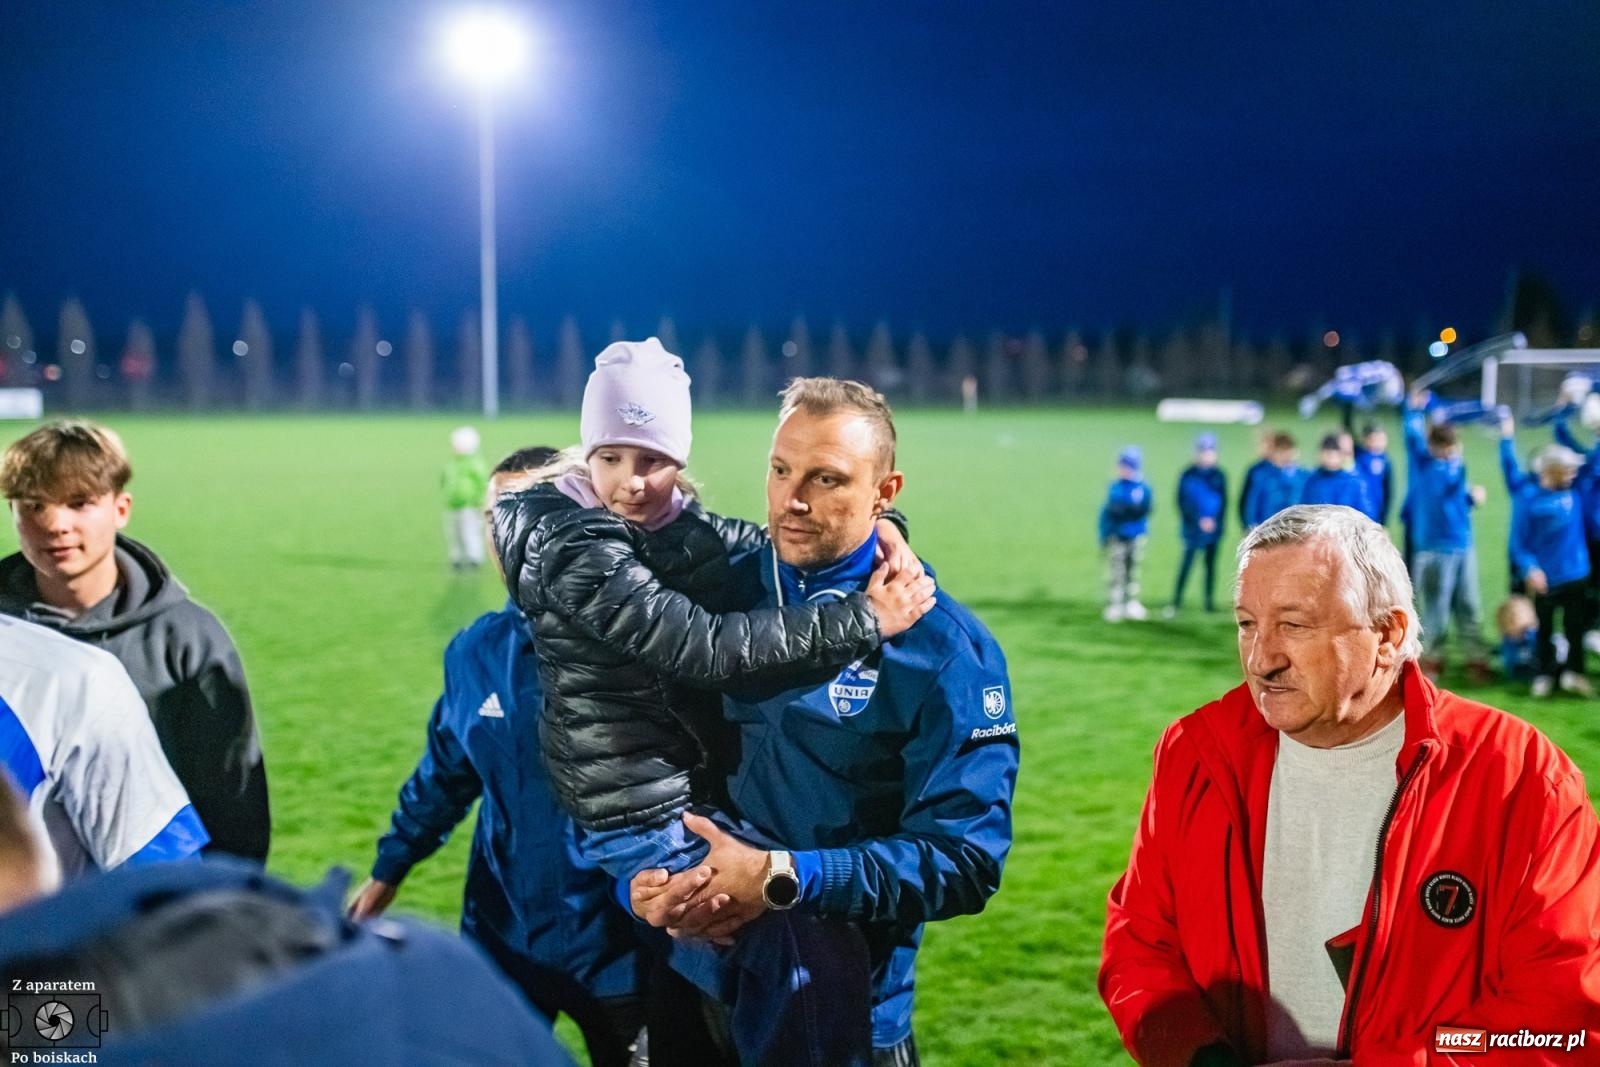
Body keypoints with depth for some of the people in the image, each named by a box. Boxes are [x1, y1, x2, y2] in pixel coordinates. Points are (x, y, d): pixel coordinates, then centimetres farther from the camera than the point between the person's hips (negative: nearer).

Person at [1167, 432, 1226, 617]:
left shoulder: (1219, 476, 4)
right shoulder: (1187, 475, -3)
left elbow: (1224, 502, 6)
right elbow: (1182, 502, -2)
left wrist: (1215, 521, -8)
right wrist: (1198, 520, -11)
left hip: (1213, 528, 2)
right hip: (1193, 529, -2)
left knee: (1211, 564, 8)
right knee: (1186, 563, -6)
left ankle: (1210, 601, 14)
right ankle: (1176, 602, -4)